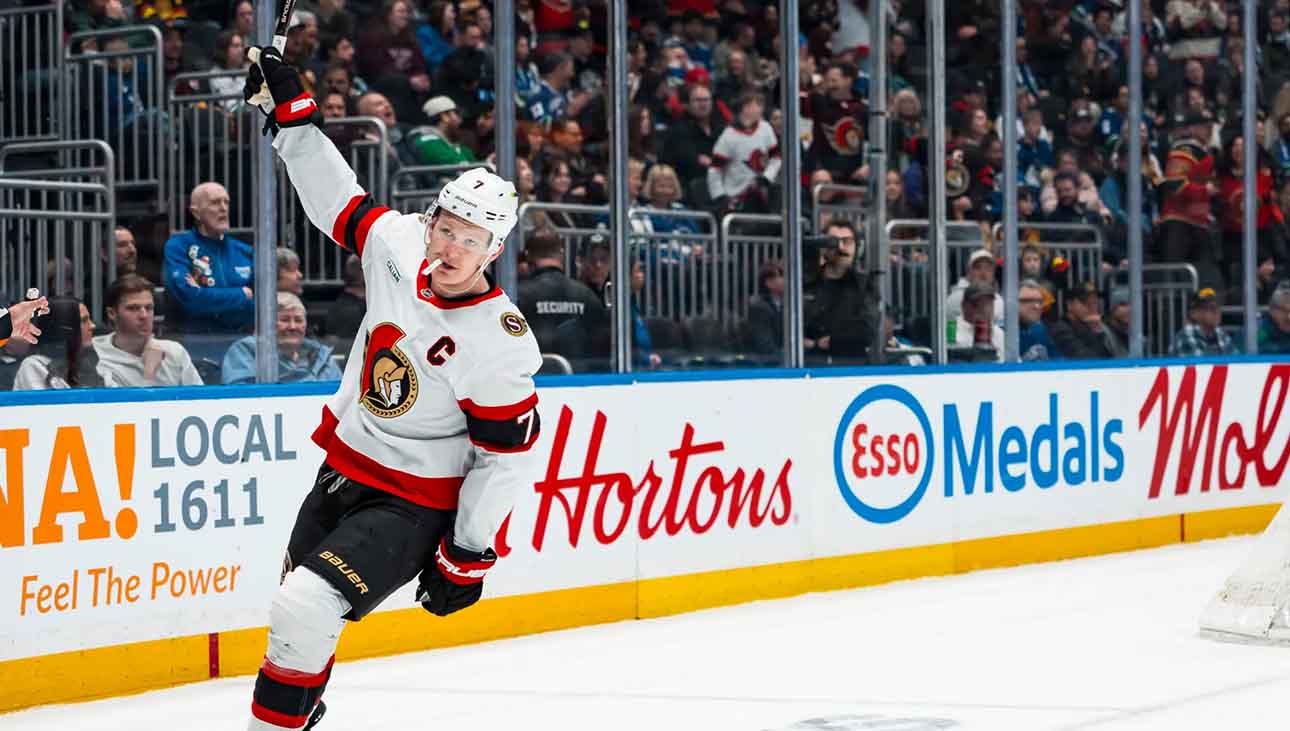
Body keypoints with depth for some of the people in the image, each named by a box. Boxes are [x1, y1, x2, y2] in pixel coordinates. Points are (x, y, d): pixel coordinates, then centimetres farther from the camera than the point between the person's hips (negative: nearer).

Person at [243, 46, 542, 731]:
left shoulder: (499, 343, -26)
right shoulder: (399, 245, -10)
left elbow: (505, 458, -19)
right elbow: (337, 197, 8)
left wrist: (468, 557, -15)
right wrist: (289, 107, 4)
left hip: (412, 506, -7)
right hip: (342, 469, 7)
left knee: (307, 608, -22)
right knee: (298, 606, 23)